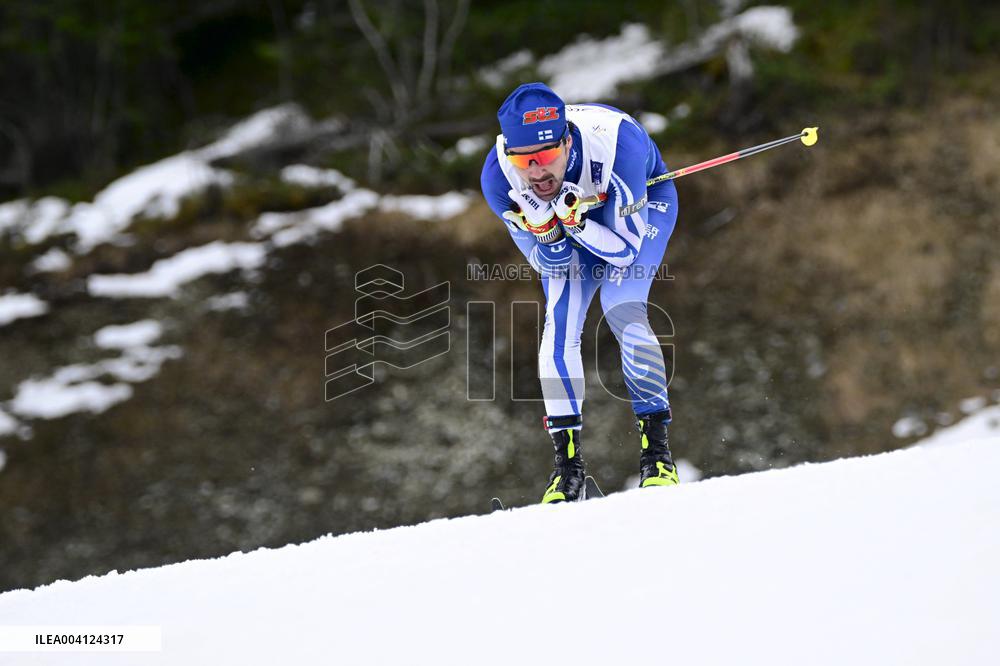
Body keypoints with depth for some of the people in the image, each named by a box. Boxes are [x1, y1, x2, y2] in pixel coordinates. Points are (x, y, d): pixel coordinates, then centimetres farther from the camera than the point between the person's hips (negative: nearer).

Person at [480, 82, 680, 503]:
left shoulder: (616, 143, -42)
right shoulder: (499, 179, -32)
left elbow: (624, 248, -31)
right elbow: (550, 263, -19)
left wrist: (575, 222, -49)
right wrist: (547, 231, -42)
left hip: (641, 203, -3)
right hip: (576, 214, 3)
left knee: (621, 309, -23)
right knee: (558, 329, -13)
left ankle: (656, 449, -15)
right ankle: (568, 461, -2)